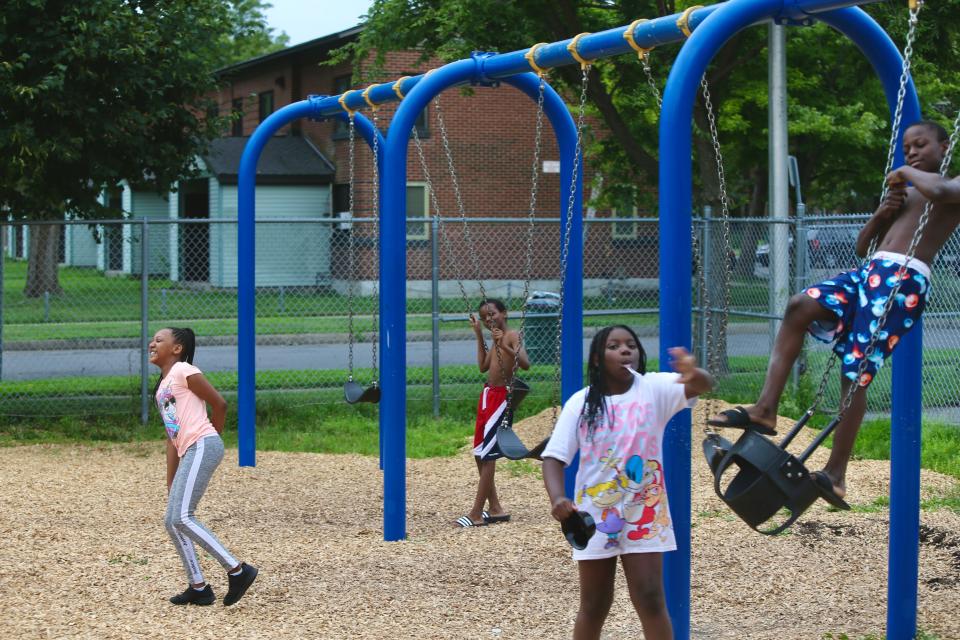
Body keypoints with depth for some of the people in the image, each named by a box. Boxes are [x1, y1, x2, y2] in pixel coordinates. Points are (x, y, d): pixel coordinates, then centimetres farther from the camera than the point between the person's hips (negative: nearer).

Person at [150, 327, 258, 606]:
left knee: (181, 518, -16)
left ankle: (237, 570, -15)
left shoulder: (183, 371, -1)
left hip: (202, 446, -9)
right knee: (172, 521, 7)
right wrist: (171, 484, 21)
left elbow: (219, 403, -3)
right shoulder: (162, 387, 25)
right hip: (188, 452, 9)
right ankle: (198, 588, 14)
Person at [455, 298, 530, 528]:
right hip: (488, 396, 10)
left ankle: (476, 514, -8)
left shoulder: (512, 336, -11)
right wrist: (479, 335, 15)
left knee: (487, 455, -9)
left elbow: (525, 363, -24)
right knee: (479, 454, 12)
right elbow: (483, 366, 14)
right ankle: (495, 509, 19)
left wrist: (503, 346, -36)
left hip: (502, 399, -10)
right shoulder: (496, 339, 15)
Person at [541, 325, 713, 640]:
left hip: (644, 515, -1)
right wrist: (557, 498, -25)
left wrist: (693, 374, -49)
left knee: (650, 600, -4)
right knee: (593, 606, 11)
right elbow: (554, 456, -5)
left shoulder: (654, 389, -6)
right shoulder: (581, 402, -3)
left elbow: (704, 385, -23)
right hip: (595, 517, 1)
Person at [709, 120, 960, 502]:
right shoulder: (904, 194, 31)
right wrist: (882, 215, 10)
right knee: (799, 306, -18)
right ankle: (765, 408, -21)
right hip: (870, 273, 7)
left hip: (905, 281, -7)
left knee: (856, 372, -12)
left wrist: (906, 172, -4)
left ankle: (835, 474, -8)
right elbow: (861, 247, 29)